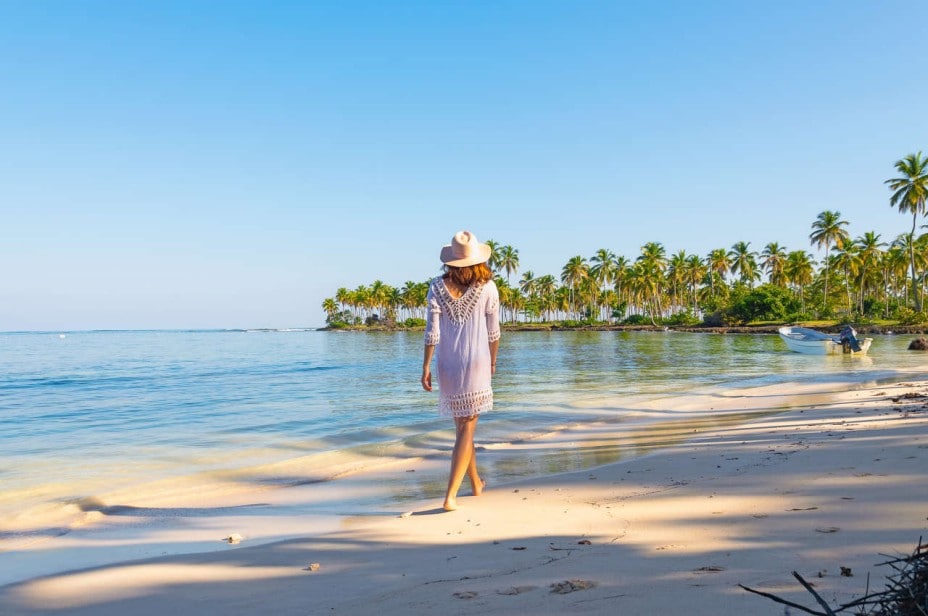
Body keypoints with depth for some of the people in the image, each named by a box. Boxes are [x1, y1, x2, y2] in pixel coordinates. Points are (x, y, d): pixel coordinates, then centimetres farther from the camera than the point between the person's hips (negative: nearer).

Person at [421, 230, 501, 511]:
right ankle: (450, 495, -4)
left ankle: (476, 483, 36)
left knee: (463, 425, 19)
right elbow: (493, 332, 2)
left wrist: (425, 367, -1)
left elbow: (432, 332, -7)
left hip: (448, 366, 3)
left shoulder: (437, 287, -5)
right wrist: (492, 361, 18)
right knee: (467, 429, 2)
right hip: (476, 365, -3)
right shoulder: (487, 288, -6)